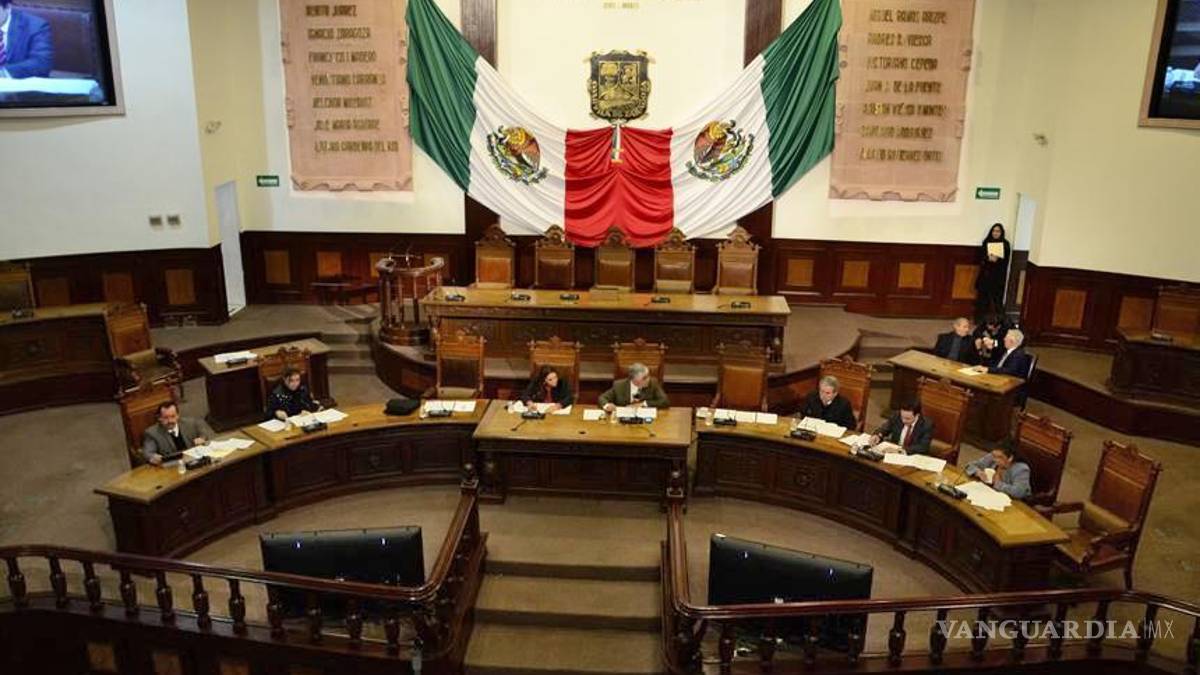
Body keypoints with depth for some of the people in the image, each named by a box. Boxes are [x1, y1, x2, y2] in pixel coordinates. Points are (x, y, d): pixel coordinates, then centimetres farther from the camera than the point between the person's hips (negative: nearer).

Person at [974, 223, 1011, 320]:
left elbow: (1006, 261, -3)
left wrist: (997, 260, -22)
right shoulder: (986, 242, 6)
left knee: (997, 298, -5)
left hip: (998, 276, -2)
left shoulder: (1005, 244, 0)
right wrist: (988, 258, -17)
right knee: (983, 297, 3)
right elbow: (980, 257, 3)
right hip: (986, 274, 2)